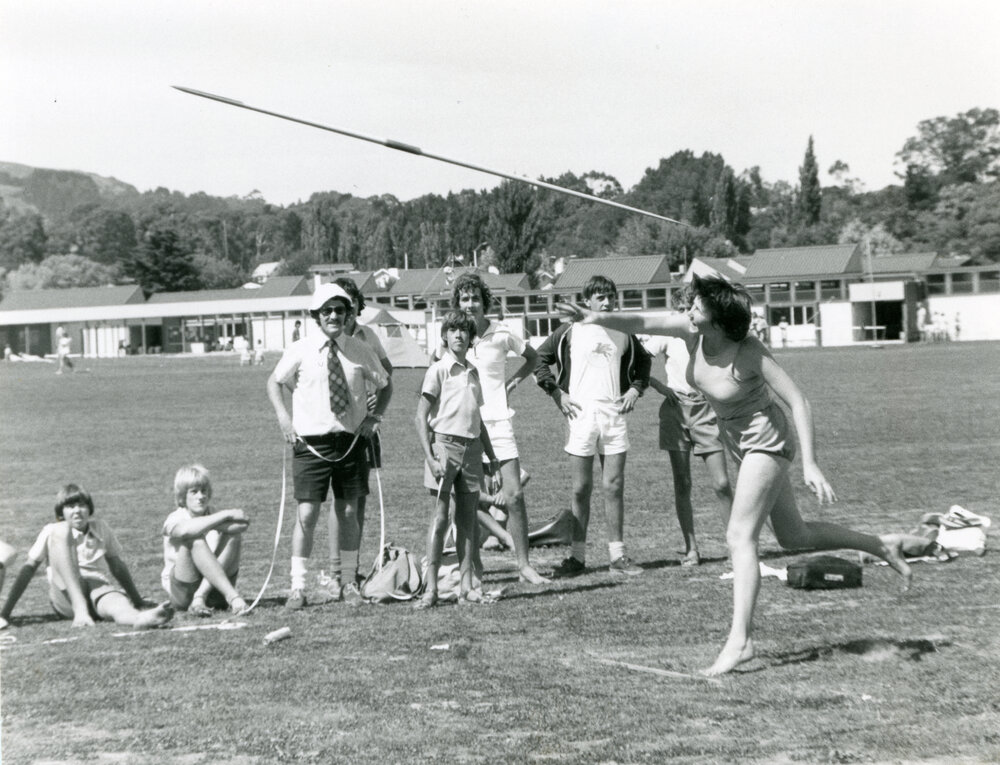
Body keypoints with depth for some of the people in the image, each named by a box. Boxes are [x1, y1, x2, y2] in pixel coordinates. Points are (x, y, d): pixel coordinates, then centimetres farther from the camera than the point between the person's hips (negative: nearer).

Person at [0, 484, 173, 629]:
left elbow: (118, 567, 23)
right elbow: (29, 568, 4)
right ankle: (80, 610, -40)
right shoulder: (51, 531, 8)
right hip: (67, 595, -2)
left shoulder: (101, 528, 16)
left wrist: (140, 603, 25)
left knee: (117, 604, -38)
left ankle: (142, 618, -79)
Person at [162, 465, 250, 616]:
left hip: (215, 592, 3)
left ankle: (201, 596, -26)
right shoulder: (175, 519, -3)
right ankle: (232, 595, -37)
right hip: (183, 591, -3)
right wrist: (226, 515, -26)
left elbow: (242, 525, -14)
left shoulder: (214, 516, 9)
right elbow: (185, 530, -31)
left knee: (233, 534, -15)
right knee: (195, 539, -26)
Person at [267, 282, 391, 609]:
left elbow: (385, 385, 17)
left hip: (351, 441, 2)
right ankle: (298, 586, 3)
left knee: (349, 513, 8)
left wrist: (374, 417, 3)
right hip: (311, 443, -2)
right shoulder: (300, 351, -3)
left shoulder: (360, 351, 1)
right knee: (307, 515, -5)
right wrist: (284, 416, -1)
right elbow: (274, 382, 12)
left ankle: (349, 583, 19)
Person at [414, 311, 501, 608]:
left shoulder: (473, 372, 16)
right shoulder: (438, 370, -3)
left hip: (472, 447, 6)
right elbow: (421, 417, -7)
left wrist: (492, 458, 20)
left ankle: (466, 587, 6)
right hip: (445, 443, -6)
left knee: (467, 519, 4)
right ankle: (430, 588, -6)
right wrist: (430, 458, -16)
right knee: (440, 517, -8)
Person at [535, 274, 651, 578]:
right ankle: (577, 556, 7)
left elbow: (642, 362, 26)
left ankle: (617, 555, 8)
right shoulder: (571, 331, 2)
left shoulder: (623, 333, 10)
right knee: (581, 489, 1)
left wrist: (635, 389, 10)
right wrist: (556, 393, -2)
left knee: (614, 487, 3)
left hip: (614, 415, 2)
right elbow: (540, 358, 6)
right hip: (580, 414, -2)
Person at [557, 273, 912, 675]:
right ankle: (883, 545, 36)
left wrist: (809, 464, -27)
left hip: (766, 442, -8)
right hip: (739, 445, 8)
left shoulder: (750, 352, -27)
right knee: (794, 536, 19)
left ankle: (740, 640, -19)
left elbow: (799, 402, -23)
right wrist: (597, 318, -38)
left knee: (740, 537, -17)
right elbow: (642, 322, -19)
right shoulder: (690, 331, -11)